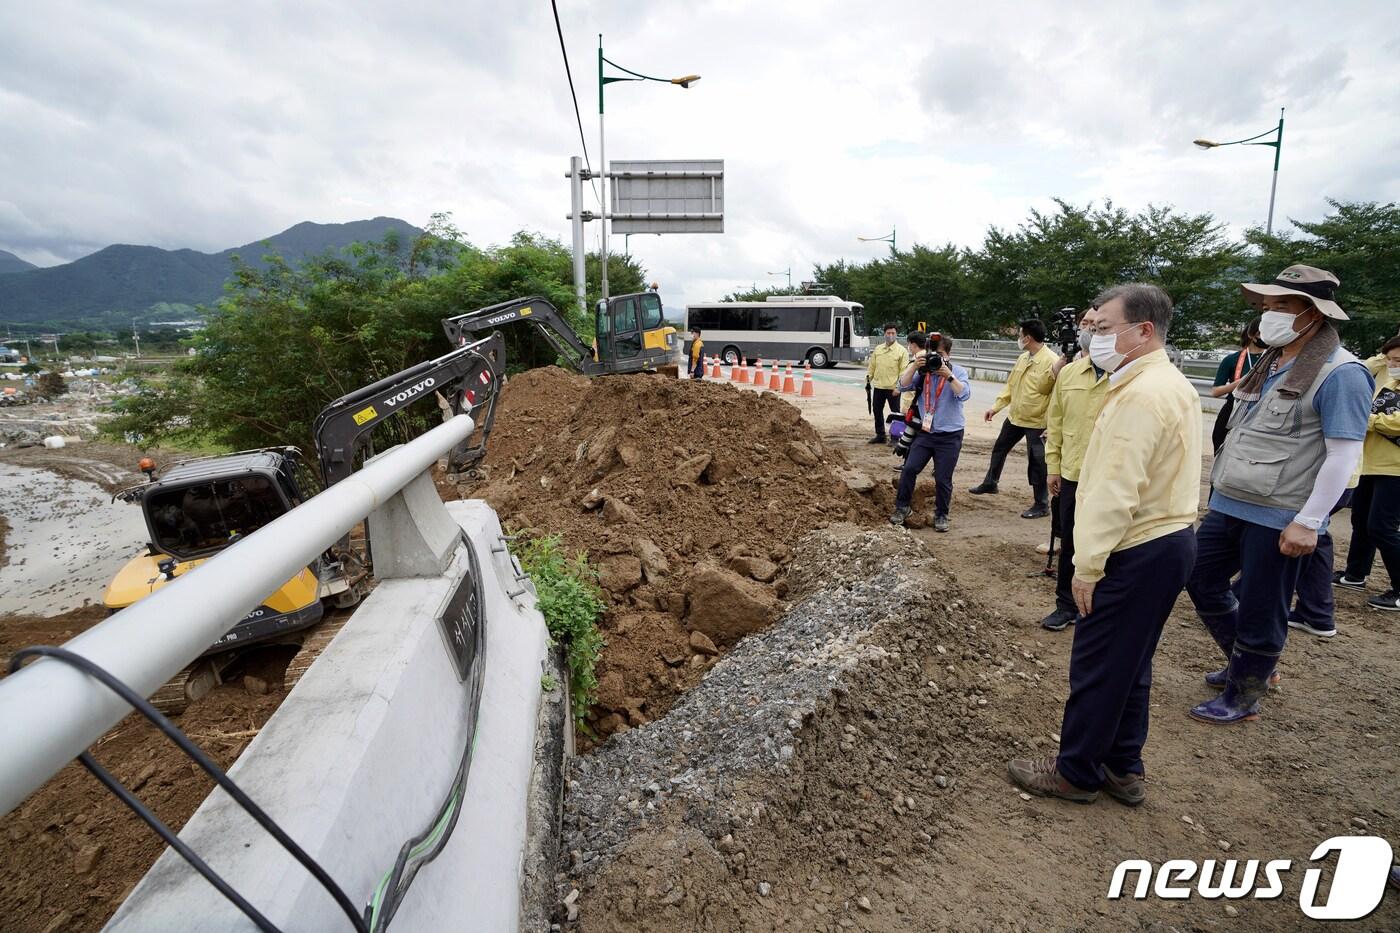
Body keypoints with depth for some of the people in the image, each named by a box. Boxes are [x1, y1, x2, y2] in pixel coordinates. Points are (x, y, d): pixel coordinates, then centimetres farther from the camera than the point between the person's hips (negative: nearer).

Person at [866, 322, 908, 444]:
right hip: (878, 387, 5)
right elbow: (871, 366, 14)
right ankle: (880, 435, 24)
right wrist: (868, 379, 7)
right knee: (877, 411, 12)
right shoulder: (877, 349, 8)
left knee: (895, 413, 4)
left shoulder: (901, 351, -6)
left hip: (893, 388, -5)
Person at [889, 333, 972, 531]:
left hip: (949, 436, -2)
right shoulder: (922, 371, 4)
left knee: (943, 479, 0)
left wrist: (949, 376, -29)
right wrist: (915, 365, -19)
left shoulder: (958, 372, -2)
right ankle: (902, 508, 11)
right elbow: (904, 386, -7)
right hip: (925, 432, 2)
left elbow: (964, 394, -17)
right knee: (909, 469, -5)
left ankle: (941, 515, 18)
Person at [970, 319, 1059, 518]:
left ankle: (1042, 505, 13)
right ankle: (990, 483, 43)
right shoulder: (1022, 358, 6)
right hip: (1014, 416, 8)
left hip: (1037, 422, -8)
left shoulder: (1051, 362, -20)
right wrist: (996, 407, 10)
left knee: (1036, 463, -1)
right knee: (999, 449, 21)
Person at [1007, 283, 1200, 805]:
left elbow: (1115, 493, -24)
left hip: (1137, 554, -10)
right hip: (1169, 541, 10)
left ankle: (1075, 772, 18)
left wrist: (1087, 567, -18)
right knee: (1129, 666, 19)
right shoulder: (1173, 385, 13)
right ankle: (1122, 770, 32)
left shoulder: (1140, 395, -20)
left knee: (1096, 669, 3)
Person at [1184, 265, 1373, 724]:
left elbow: (1343, 455, -16)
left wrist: (1308, 522, -19)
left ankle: (1242, 698, 24)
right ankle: (1246, 664, 38)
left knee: (1259, 612, 5)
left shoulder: (1340, 374, -13)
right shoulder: (1269, 364, 11)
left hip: (1277, 519, -8)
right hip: (1228, 505, 8)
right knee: (1202, 582, 17)